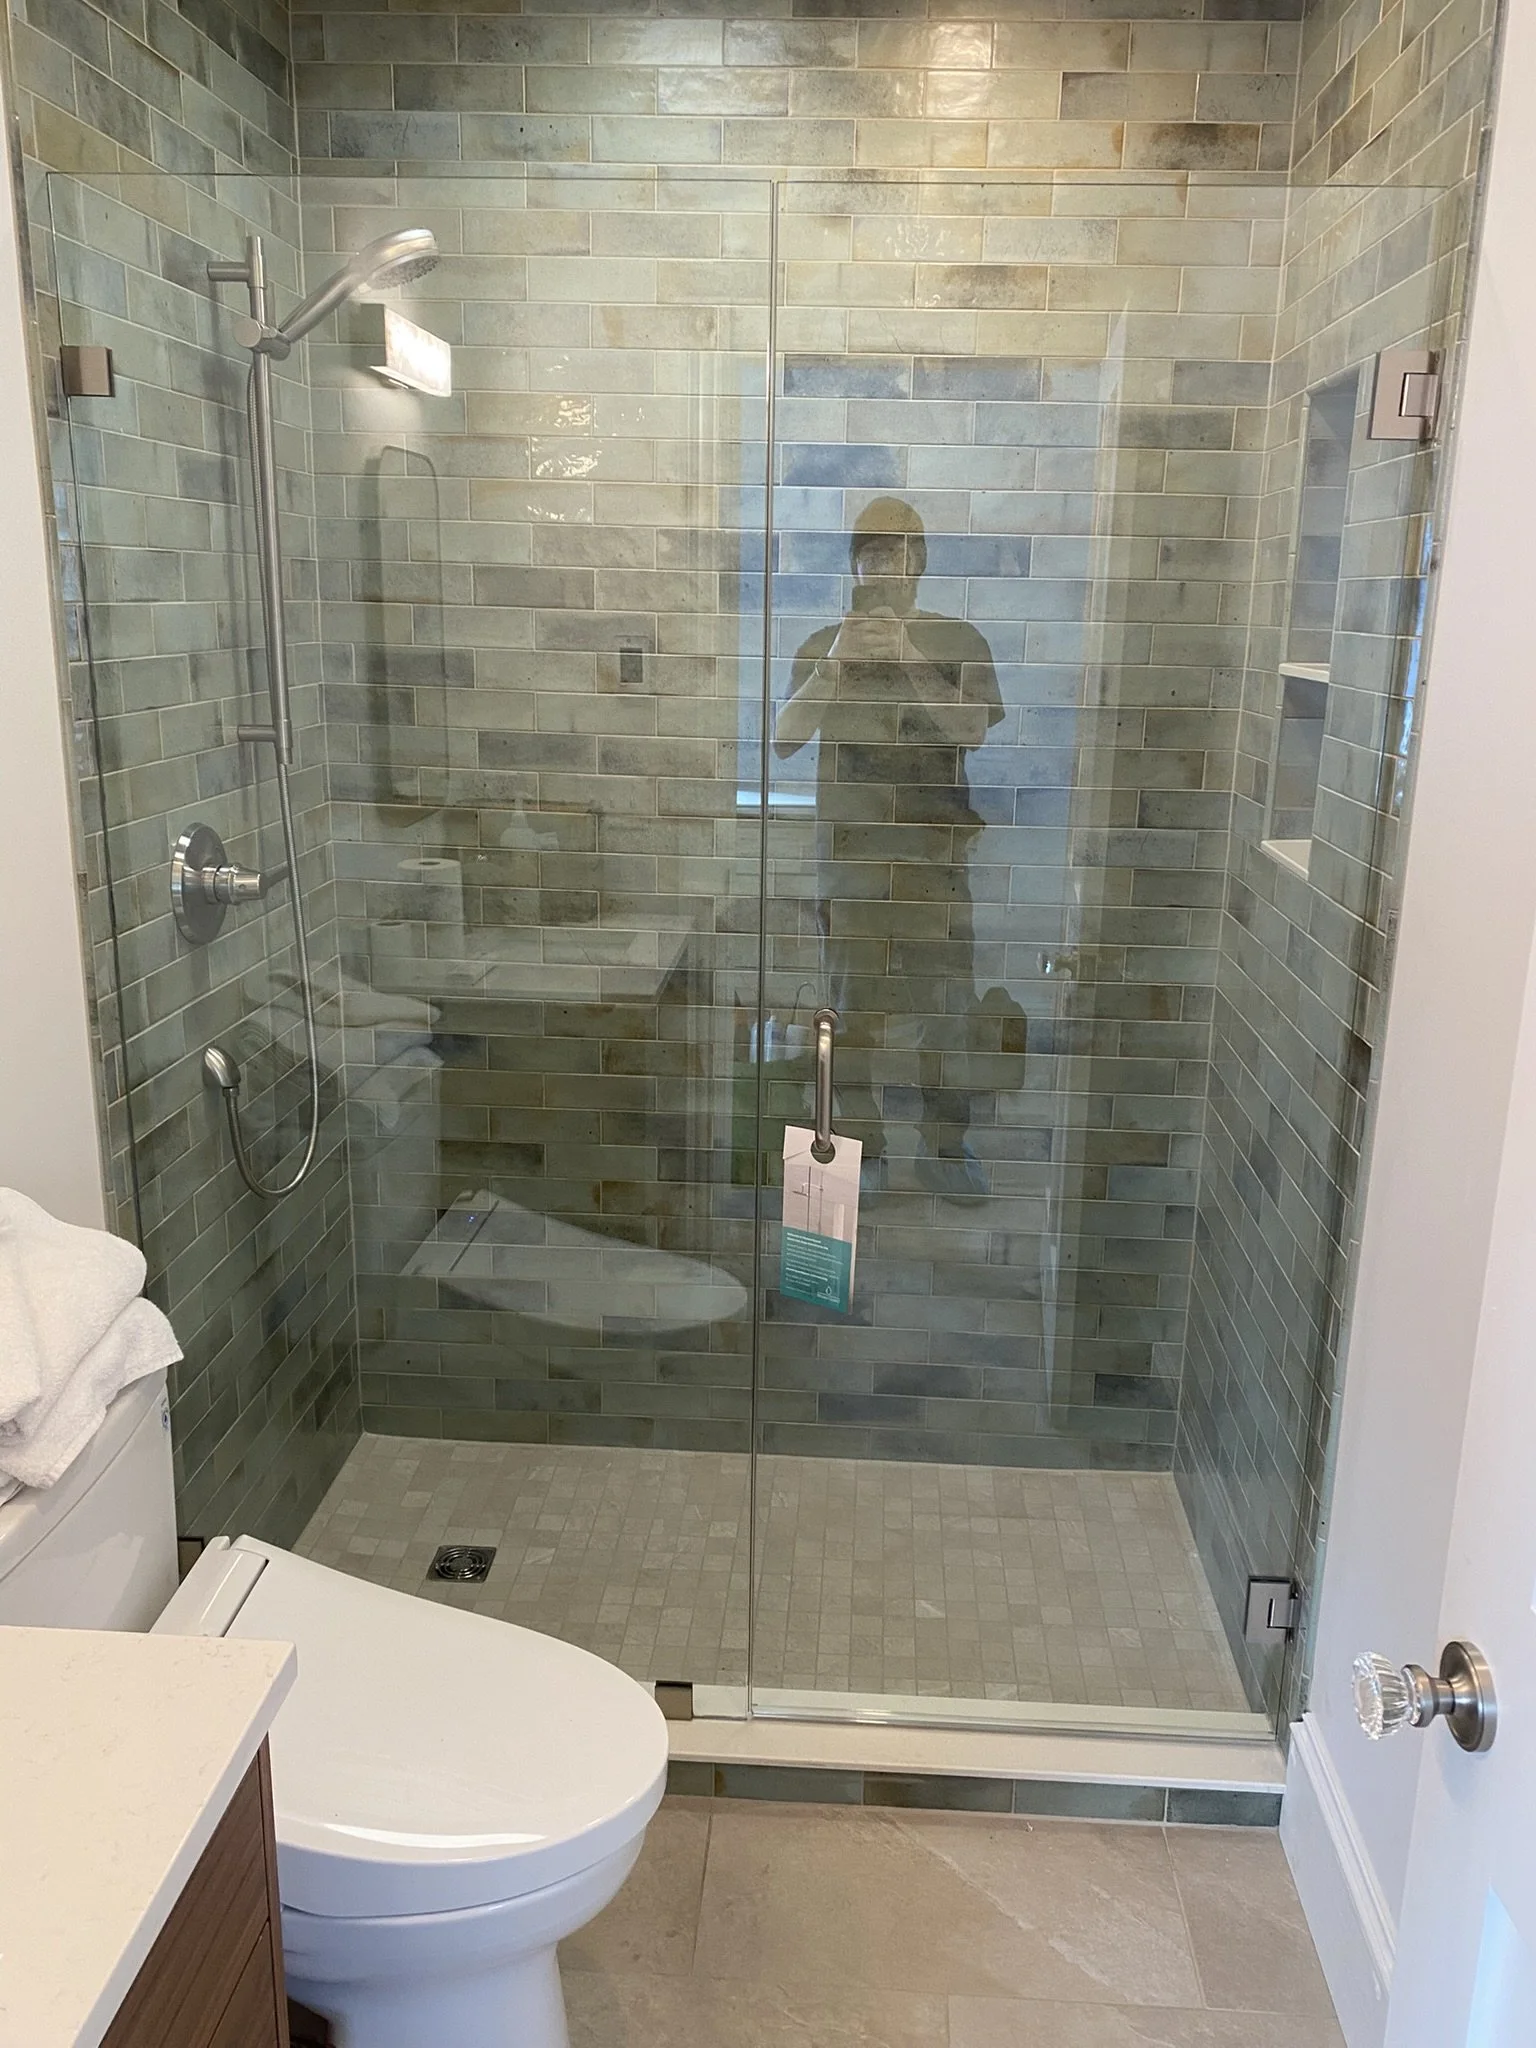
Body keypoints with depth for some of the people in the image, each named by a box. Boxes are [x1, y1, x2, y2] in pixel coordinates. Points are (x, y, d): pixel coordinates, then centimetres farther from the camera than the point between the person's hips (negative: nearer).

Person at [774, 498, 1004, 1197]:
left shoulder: (958, 640, 6)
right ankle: (862, 1150, 13)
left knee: (945, 998, 1)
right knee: (854, 1002, 2)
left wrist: (907, 657, -17)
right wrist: (835, 664, -15)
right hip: (850, 848, 1)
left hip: (936, 848, 0)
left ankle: (944, 1145, 15)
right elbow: (783, 739, -2)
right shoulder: (825, 645, 9)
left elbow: (972, 730, -9)